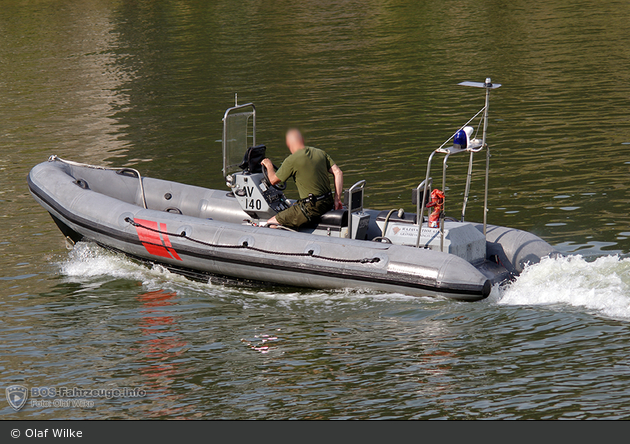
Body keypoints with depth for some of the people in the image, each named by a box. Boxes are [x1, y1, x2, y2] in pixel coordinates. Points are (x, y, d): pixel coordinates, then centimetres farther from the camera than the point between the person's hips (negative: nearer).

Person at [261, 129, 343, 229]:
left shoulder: (291, 161, -11)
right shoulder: (320, 153, 6)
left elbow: (273, 180, 1)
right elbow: (338, 173, 4)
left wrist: (269, 166, 22)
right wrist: (337, 198, 8)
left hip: (311, 208, -8)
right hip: (327, 203, 8)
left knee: (271, 224, -1)